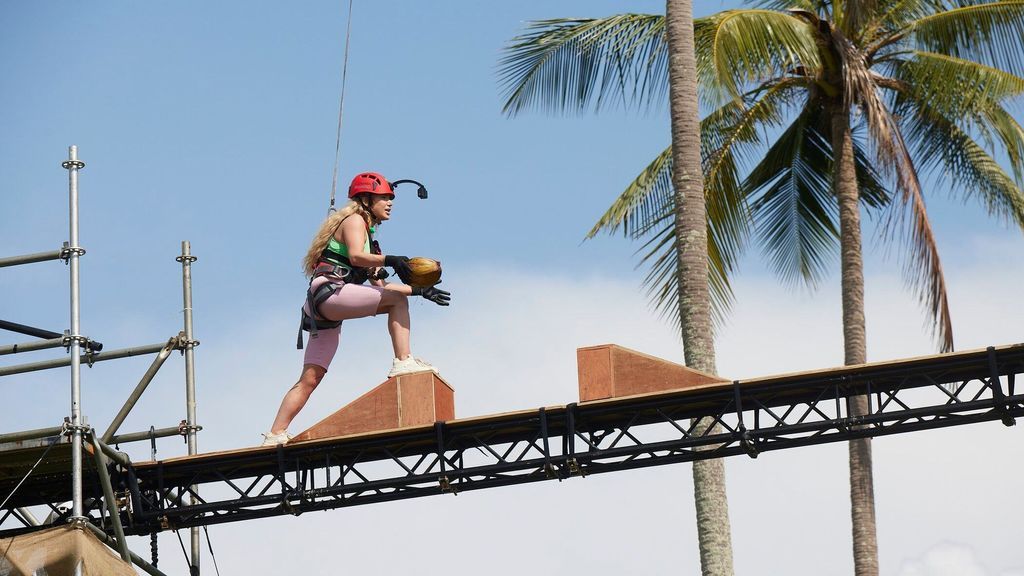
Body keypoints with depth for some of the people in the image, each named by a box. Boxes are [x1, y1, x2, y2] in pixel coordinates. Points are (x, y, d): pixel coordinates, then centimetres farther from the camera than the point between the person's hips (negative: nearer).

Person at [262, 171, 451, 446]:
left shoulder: (366, 231, 30)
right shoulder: (354, 220, 3)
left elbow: (378, 285, 27)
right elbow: (356, 256, -18)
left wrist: (421, 290, 21)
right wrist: (391, 260, -28)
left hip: (327, 314, 10)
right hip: (328, 291, -10)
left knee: (310, 379, 2)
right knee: (397, 298, -13)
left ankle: (274, 435, -2)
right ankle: (403, 362, -21)